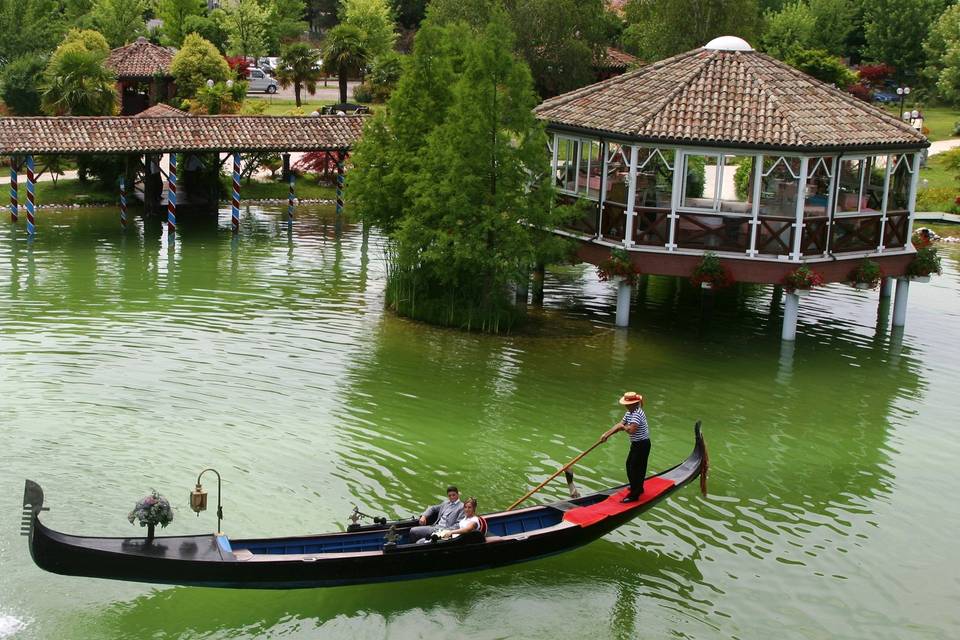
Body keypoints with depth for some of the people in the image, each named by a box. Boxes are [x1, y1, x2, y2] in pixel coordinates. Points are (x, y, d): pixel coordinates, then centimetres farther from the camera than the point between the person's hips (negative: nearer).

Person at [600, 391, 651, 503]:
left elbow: (631, 430, -36)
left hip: (642, 445, -10)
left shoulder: (637, 414, -26)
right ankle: (638, 488, 40)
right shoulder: (629, 413, 6)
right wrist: (606, 434, 0)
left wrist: (623, 427, -15)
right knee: (630, 465, 23)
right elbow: (619, 425, 7)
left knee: (635, 468, -2)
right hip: (636, 444, 10)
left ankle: (634, 495, 9)